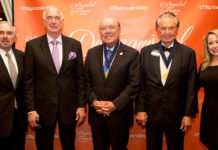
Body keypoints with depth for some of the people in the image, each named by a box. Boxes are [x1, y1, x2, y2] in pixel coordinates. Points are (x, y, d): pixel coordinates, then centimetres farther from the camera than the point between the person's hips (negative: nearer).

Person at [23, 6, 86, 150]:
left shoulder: (75, 45, 2)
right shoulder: (32, 46, -2)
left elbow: (80, 78, 3)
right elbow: (28, 80, -2)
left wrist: (82, 105, -1)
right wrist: (31, 109, -6)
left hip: (69, 107, 1)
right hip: (43, 108, -1)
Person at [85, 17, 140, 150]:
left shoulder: (132, 54, -5)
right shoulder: (92, 53, 7)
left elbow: (134, 84, -10)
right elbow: (87, 81, 5)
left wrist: (115, 104, -15)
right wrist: (93, 101, -9)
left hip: (120, 115, -3)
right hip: (96, 115, 3)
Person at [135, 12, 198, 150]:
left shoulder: (188, 53, -3)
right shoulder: (146, 51, 1)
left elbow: (191, 87, -2)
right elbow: (140, 84, 1)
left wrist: (189, 114, -4)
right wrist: (140, 109, -2)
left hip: (176, 115, -1)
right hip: (151, 114, 1)